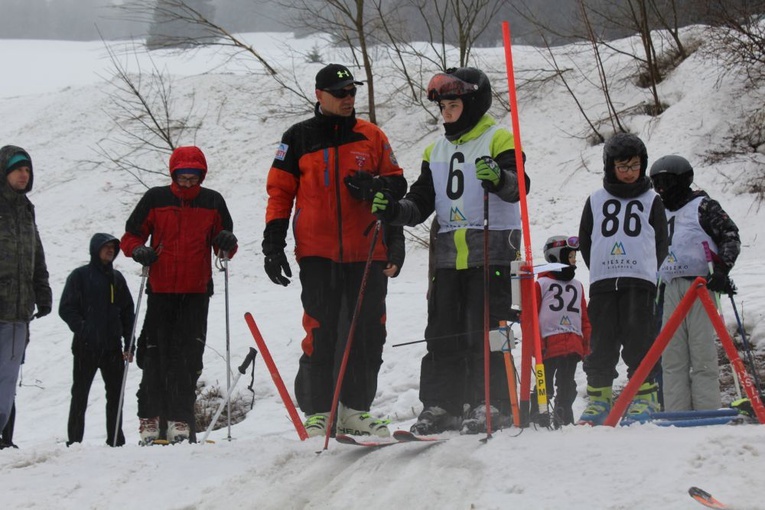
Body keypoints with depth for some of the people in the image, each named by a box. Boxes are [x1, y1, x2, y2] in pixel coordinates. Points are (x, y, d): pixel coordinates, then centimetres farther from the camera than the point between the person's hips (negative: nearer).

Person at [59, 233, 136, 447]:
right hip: (86, 347, -5)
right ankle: (74, 440, 5)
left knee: (116, 393, 5)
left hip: (112, 346, 5)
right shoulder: (80, 276, -1)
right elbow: (66, 309, -4)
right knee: (80, 395, 1)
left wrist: (129, 344, 8)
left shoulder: (117, 278, 13)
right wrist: (82, 329, -15)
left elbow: (127, 312, 15)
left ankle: (115, 439, 12)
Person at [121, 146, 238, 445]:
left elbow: (224, 248, 16)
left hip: (197, 291, 1)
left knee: (189, 356, -5)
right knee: (156, 355, -1)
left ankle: (181, 420, -2)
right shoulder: (155, 199, 5)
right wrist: (139, 251, -11)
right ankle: (149, 419, 7)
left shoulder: (212, 202, 9)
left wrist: (227, 244, -8)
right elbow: (130, 236, 10)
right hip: (161, 290, -1)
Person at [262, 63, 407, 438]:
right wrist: (273, 244, 0)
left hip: (367, 252, 2)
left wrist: (376, 186, -9)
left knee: (367, 333, 3)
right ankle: (317, 411, -1)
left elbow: (397, 183, 15)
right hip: (318, 252, -2)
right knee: (321, 333, -7)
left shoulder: (372, 136, 12)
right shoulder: (299, 139, 7)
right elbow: (279, 192, 8)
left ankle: (356, 408, 12)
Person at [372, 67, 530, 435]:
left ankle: (492, 405, -3)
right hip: (448, 253, 6)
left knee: (485, 329, -8)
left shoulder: (498, 141, -2)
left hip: (491, 250, -6)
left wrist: (499, 178, -41)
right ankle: (441, 406, 8)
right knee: (442, 332, 4)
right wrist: (393, 210, -4)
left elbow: (516, 187, -19)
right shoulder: (437, 152, 18)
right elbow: (421, 203, 16)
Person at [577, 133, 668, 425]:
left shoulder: (651, 201, 9)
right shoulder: (596, 201, 13)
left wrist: (643, 271, 5)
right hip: (602, 283, 2)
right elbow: (584, 243, 16)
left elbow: (661, 244, 10)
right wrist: (603, 271, 9)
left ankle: (645, 397, 0)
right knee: (601, 343, 0)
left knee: (639, 341, -6)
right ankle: (599, 399, 6)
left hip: (640, 282, -2)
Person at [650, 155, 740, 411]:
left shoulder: (702, 206, 3)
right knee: (672, 358, 1)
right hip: (670, 289, 7)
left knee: (702, 356, -9)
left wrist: (721, 270, -15)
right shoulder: (663, 214, 23)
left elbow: (731, 237, -4)